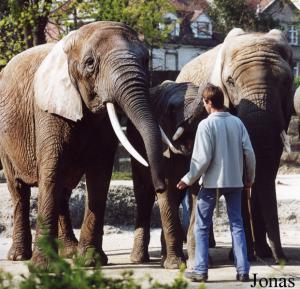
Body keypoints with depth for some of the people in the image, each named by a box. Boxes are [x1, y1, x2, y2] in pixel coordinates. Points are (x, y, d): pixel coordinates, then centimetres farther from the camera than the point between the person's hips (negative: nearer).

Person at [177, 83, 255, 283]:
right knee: (237, 225, 9)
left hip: (212, 182, -4)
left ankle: (201, 270, 5)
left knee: (202, 227, 7)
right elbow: (249, 152, 2)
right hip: (235, 181, 4)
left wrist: (188, 180, -3)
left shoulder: (206, 125, -11)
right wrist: (250, 178, 15)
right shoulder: (237, 122, 3)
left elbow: (202, 158, -14)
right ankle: (243, 270, 3)